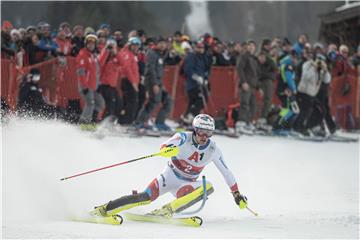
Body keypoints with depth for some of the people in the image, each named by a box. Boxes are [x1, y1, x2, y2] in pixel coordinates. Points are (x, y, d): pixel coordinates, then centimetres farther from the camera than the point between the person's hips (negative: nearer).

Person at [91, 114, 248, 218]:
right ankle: (103, 209, -22)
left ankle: (167, 210, -34)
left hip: (186, 185, 3)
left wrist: (236, 194, 9)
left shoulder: (213, 150, -7)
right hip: (169, 176, -3)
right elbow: (164, 146, -33)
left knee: (209, 187, -27)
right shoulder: (184, 138, -15)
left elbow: (226, 172, 5)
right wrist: (168, 149, -58)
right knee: (146, 197, -28)